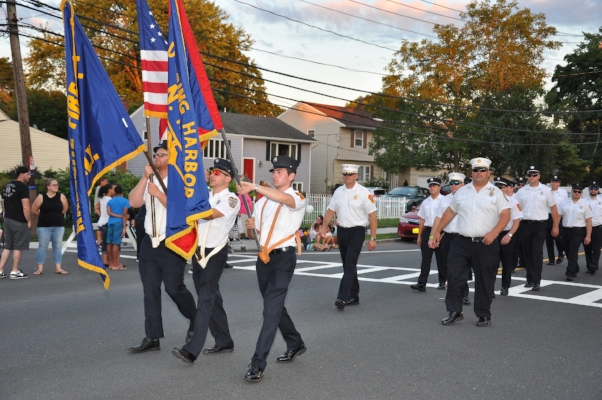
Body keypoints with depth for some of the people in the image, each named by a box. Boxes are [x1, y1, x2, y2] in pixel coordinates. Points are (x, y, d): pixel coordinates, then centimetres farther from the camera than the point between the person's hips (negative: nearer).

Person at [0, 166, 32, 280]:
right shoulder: (23, 187, -15)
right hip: (19, 222, -8)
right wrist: (29, 221, -11)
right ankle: (15, 272, 7)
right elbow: (25, 207, -21)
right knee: (18, 247, 1)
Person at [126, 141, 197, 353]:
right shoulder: (149, 181, 12)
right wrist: (145, 177, -9)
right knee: (150, 290, 6)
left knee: (174, 287, -5)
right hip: (150, 243, 6)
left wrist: (159, 193, -19)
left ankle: (195, 319, 24)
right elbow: (134, 202, -2)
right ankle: (152, 337, 12)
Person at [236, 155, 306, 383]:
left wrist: (255, 187, -41)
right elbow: (256, 229, 23)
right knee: (275, 306, 18)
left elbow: (285, 199, -33)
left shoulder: (298, 199, -7)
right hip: (264, 258, 8)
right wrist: (251, 226, -1)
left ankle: (258, 364, -12)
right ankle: (295, 344, 39)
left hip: (283, 258, -8)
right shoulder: (263, 200, 14)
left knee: (271, 310, -12)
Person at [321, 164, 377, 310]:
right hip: (342, 231, 6)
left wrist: (373, 238, -13)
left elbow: (372, 216, -9)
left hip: (357, 231, -6)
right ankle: (353, 297, 23)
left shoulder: (363, 193, -9)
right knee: (347, 265, 12)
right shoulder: (338, 191, 8)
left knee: (350, 265, -13)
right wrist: (324, 226, -3)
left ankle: (343, 298, -17)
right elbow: (331, 210, 12)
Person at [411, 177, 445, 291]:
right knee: (425, 258, 0)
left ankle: (442, 282, 20)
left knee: (441, 259, 8)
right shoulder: (425, 202, 13)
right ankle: (422, 284, -4)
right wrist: (419, 235, 14)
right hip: (427, 231, 5)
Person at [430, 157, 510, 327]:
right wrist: (437, 231, 17)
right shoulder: (462, 191, 11)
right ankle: (454, 311, 14)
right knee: (454, 277, 1)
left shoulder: (496, 192, 1)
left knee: (484, 280, 5)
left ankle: (484, 315, 17)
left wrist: (494, 232, -21)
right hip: (461, 242, 3)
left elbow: (505, 215, -6)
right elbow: (450, 212, 18)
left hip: (485, 244, -3)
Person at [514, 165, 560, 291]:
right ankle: (530, 279, 22)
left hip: (540, 225, -3)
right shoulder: (521, 191, 8)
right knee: (527, 253, 9)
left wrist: (555, 226, 3)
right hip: (525, 225, 3)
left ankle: (537, 281, -8)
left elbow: (553, 209, 5)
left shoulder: (546, 190, 1)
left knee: (537, 252, -11)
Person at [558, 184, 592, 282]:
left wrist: (588, 236, -7)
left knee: (573, 252, -12)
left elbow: (588, 221, -1)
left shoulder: (585, 204, 0)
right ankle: (575, 270, 34)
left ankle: (570, 273, -9)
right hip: (565, 230, 4)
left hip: (578, 231, -4)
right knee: (567, 251, 13)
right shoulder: (564, 202, 7)